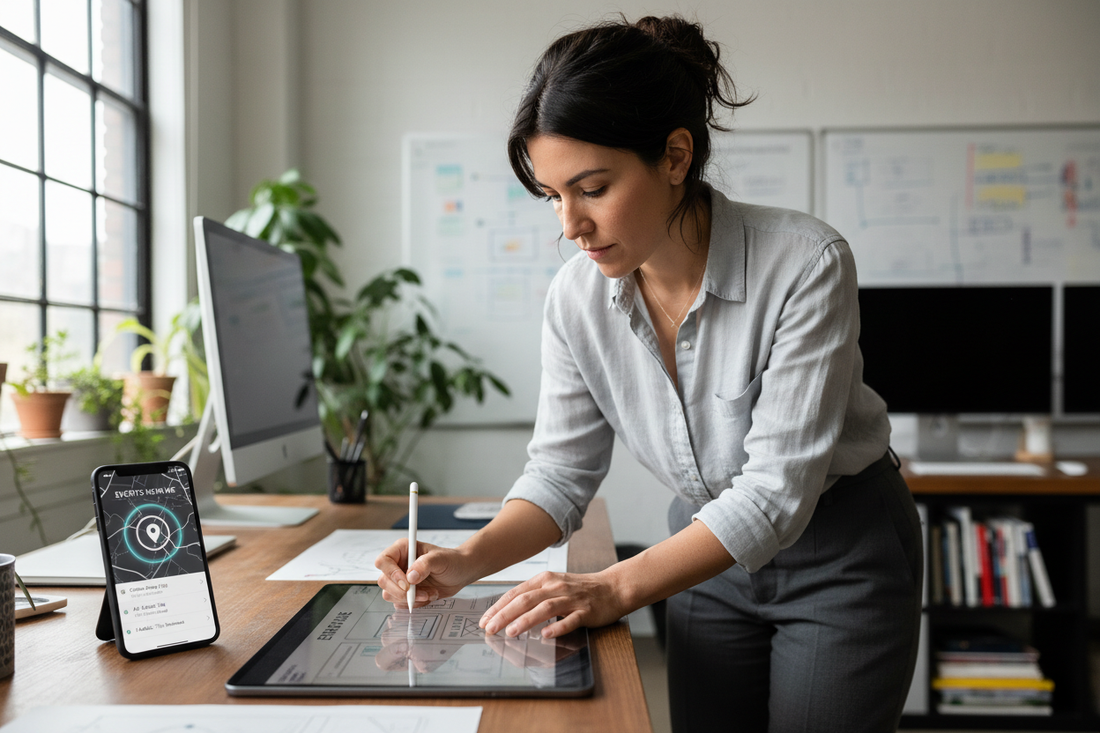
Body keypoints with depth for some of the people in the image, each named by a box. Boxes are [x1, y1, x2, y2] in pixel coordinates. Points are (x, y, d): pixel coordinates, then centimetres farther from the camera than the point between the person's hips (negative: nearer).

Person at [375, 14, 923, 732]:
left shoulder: (806, 263, -29)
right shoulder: (578, 297, -14)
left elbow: (776, 490, -30)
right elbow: (561, 471, -6)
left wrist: (615, 588, -37)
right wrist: (469, 560, -24)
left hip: (844, 556, -3)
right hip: (712, 553, 4)